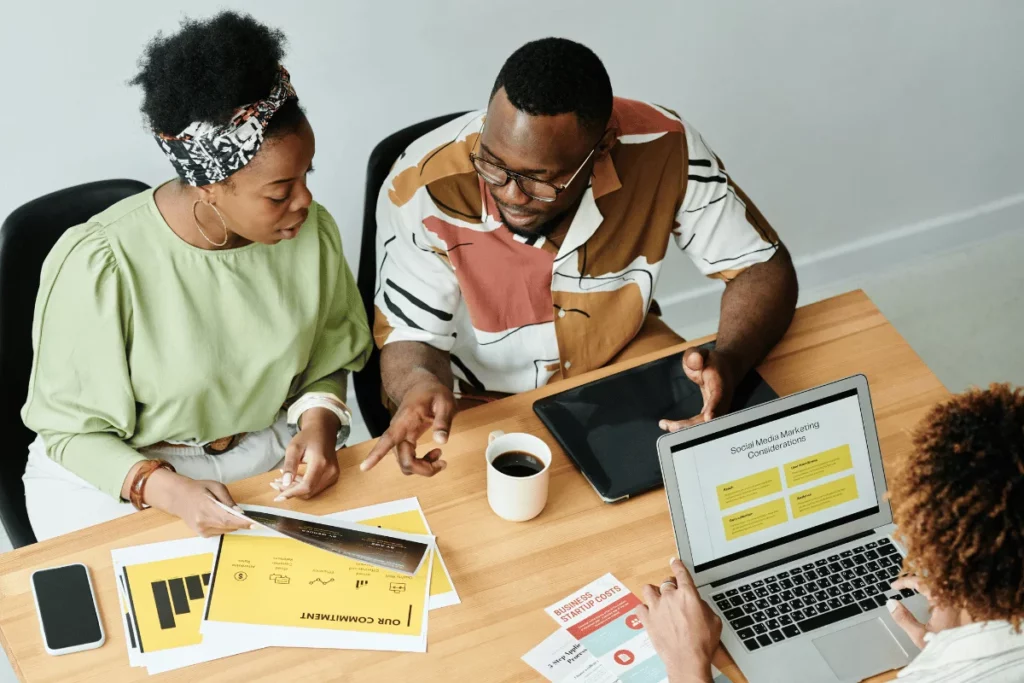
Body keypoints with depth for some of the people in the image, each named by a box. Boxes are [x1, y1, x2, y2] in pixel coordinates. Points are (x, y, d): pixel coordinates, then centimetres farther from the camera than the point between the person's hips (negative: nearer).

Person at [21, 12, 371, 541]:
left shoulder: (312, 230, -10)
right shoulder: (97, 268, -24)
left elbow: (329, 364, 7)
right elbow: (73, 430, -13)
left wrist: (318, 424, -14)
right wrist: (166, 490, -30)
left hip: (268, 455, 4)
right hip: (120, 468, -3)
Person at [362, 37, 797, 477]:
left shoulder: (660, 148, -25)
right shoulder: (423, 190, -29)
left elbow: (763, 267, -13)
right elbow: (409, 339, -16)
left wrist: (728, 363, -34)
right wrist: (421, 386, -42)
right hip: (481, 401, -4)